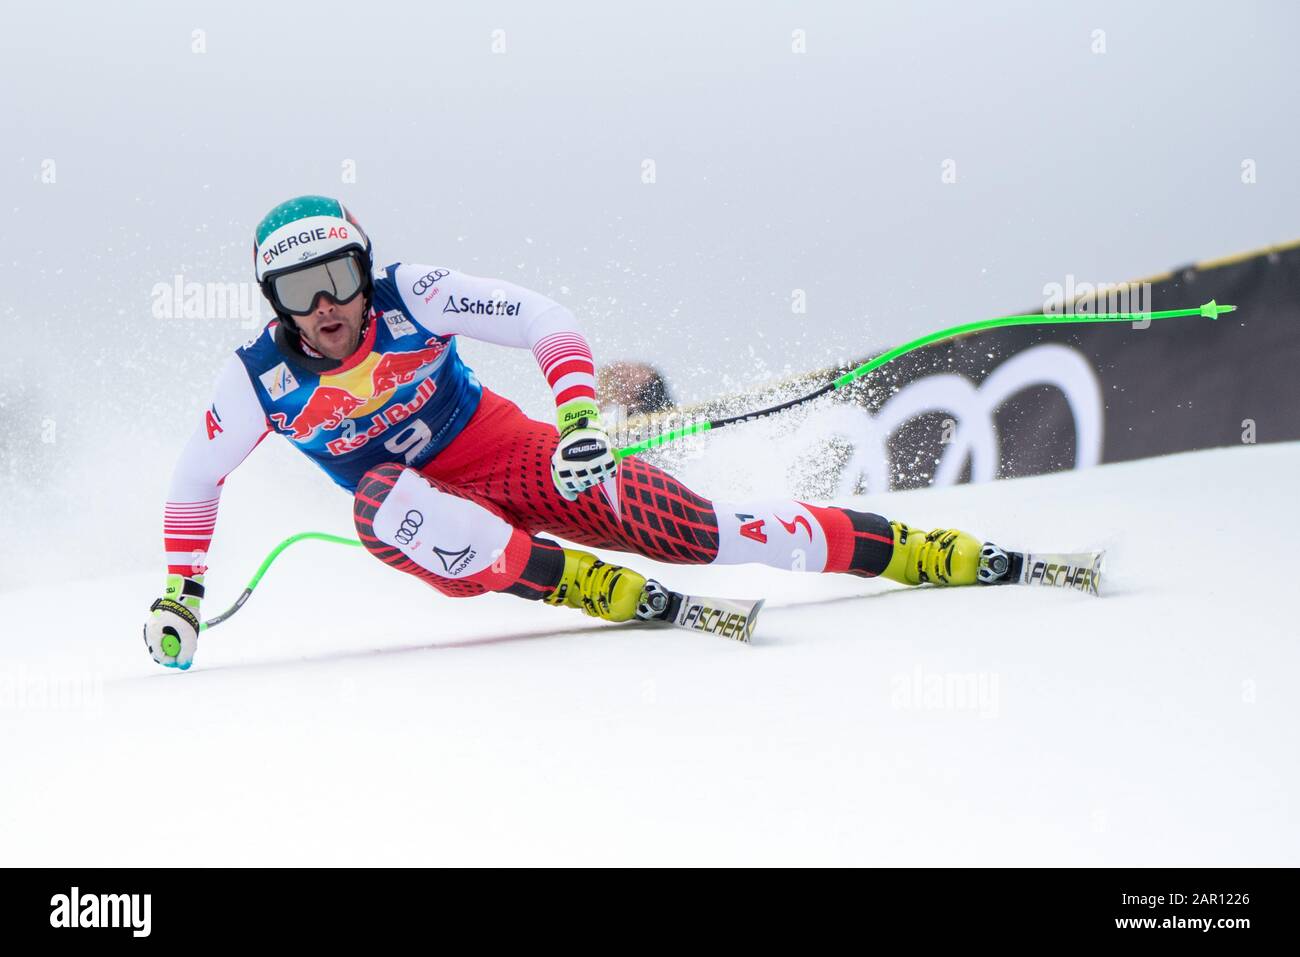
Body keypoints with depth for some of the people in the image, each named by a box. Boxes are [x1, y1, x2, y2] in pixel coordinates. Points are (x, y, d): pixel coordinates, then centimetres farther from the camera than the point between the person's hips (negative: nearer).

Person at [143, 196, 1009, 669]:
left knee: (678, 524, -19)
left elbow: (546, 320, -18)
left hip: (507, 454, -1)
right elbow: (198, 477, 3)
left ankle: (922, 553, -16)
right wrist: (180, 593, -1)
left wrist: (580, 418, -32)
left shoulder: (409, 296, -18)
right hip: (430, 504, 1)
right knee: (379, 498, -36)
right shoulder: (261, 379, -13)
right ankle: (583, 584, -40)